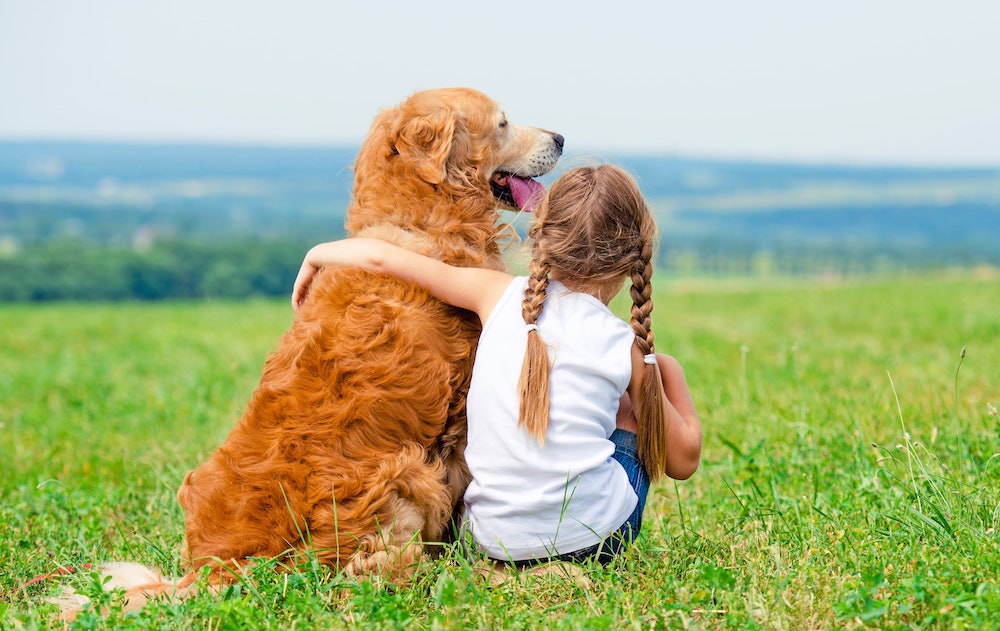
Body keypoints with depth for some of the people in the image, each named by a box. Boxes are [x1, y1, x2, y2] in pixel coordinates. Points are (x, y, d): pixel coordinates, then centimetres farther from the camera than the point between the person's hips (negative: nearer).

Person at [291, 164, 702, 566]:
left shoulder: (499, 295, -1)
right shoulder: (629, 347, -3)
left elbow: (380, 257, 2)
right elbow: (684, 461, 5)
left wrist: (317, 256, 22)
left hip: (494, 540, 2)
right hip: (596, 537, -2)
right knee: (663, 369, 19)